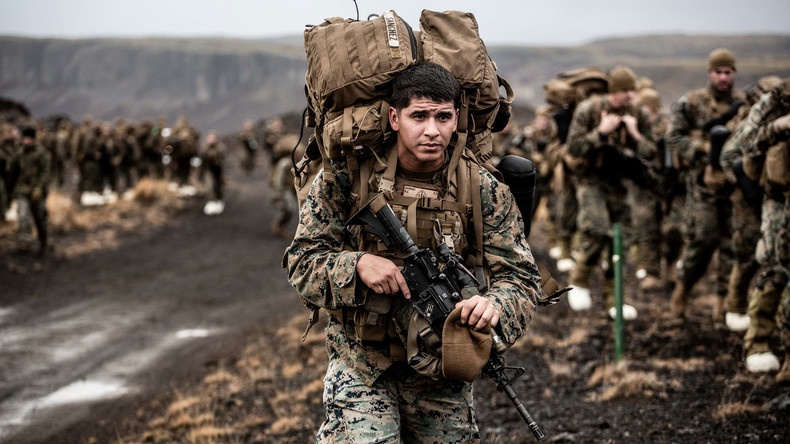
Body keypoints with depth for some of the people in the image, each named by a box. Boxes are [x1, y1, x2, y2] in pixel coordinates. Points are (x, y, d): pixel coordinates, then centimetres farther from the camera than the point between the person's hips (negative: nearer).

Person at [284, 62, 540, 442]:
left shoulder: (484, 190, -7)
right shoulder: (346, 177, -9)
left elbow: (520, 276, -8)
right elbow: (302, 260, -5)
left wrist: (495, 305, -32)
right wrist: (357, 264, -24)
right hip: (360, 364, -2)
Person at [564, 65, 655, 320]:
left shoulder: (638, 116, 1)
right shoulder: (588, 110, -9)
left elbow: (650, 152, 2)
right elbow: (573, 147, -12)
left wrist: (635, 135, -15)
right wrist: (601, 132, -21)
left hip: (619, 182, 4)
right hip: (591, 181, -4)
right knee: (597, 233, -20)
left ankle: (614, 298, 11)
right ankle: (579, 282, 3)